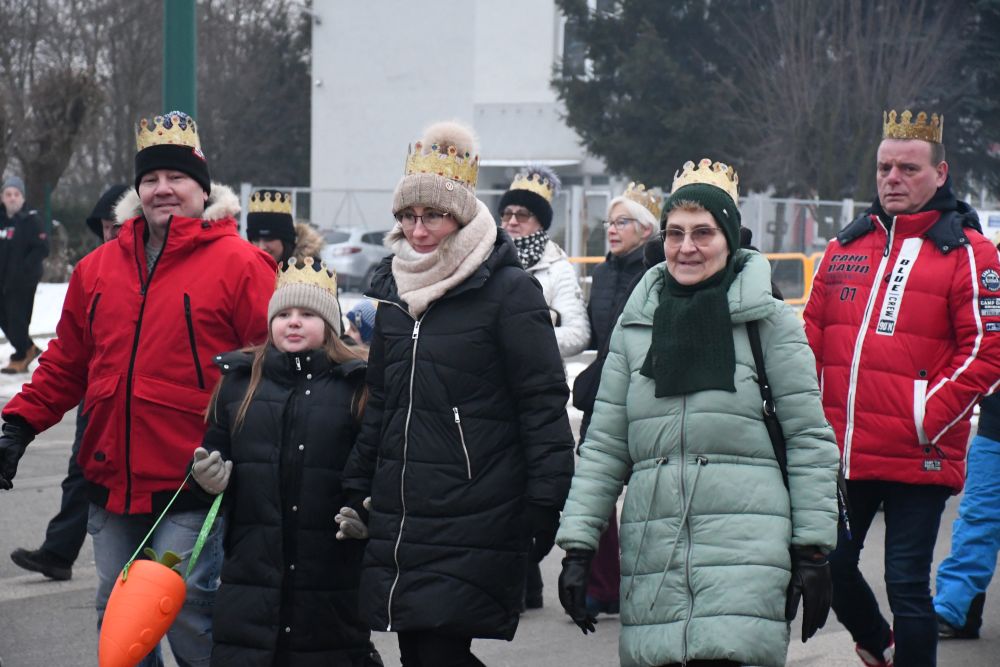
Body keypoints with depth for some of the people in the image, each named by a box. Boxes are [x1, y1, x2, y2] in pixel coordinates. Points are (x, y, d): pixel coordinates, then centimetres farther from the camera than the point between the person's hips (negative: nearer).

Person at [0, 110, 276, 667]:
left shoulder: (239, 265, -5)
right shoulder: (100, 268, 11)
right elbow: (66, 363, 18)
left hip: (191, 484, -6)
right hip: (112, 479, 6)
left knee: (186, 614, -8)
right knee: (118, 619, 12)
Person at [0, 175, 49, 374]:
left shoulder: (30, 220, -9)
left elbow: (42, 248, -15)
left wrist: (24, 268, -21)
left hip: (23, 282, -7)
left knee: (17, 318, -5)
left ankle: (20, 359, 9)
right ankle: (29, 348, 29)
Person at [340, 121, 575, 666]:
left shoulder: (508, 291, -7)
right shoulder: (391, 288, 14)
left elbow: (543, 404, -9)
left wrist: (545, 506, -14)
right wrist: (357, 491, 19)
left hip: (473, 524, -7)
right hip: (399, 516, 7)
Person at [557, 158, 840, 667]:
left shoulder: (770, 322, 3)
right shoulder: (635, 325, 13)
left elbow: (810, 440, 2)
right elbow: (604, 446, 13)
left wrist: (812, 552, -2)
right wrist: (577, 545, 7)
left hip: (745, 547, -3)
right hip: (652, 549, 4)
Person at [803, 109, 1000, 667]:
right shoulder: (846, 246, 14)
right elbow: (813, 339, 17)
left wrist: (928, 418, -15)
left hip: (919, 458, -5)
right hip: (841, 451, 5)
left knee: (908, 584, -2)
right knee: (830, 565, 11)